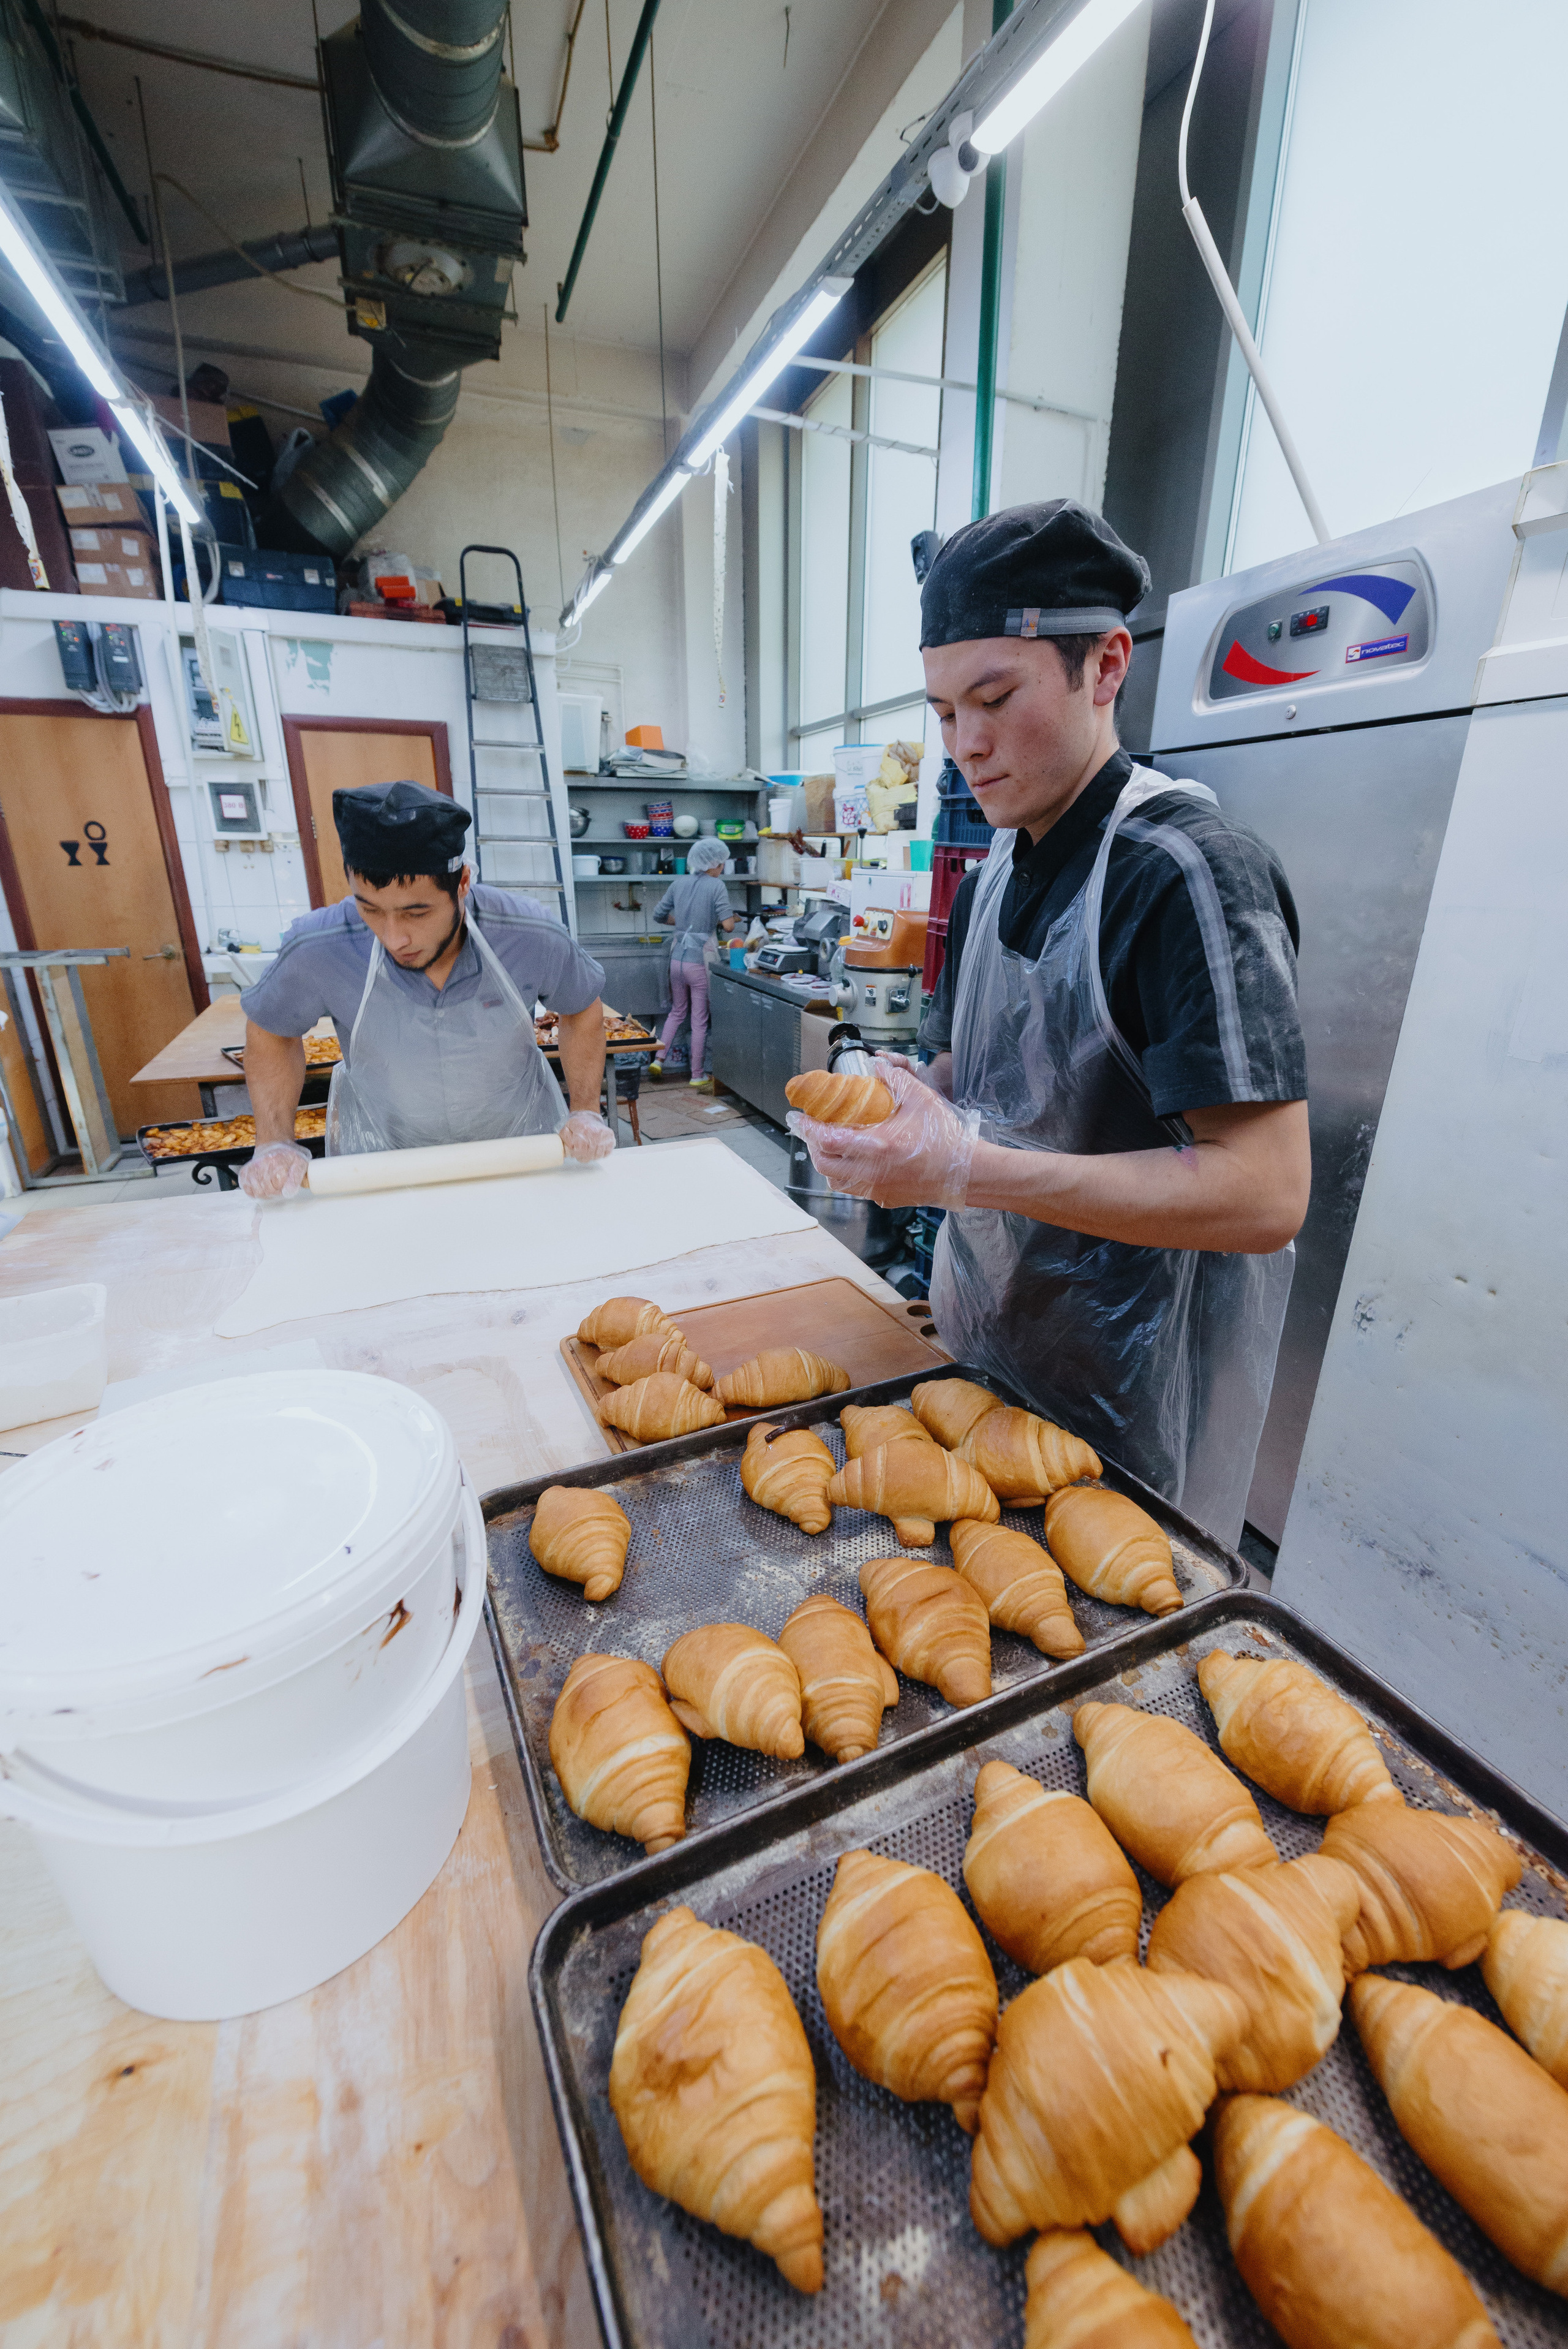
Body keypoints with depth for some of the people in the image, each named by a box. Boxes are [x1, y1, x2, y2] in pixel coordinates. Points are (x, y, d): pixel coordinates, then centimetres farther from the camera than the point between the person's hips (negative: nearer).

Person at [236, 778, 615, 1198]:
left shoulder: (534, 938, -25)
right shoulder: (318, 950, -24)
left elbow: (582, 1006, -4)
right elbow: (270, 1029, -3)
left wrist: (585, 1112, -13)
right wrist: (274, 1143, -12)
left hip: (520, 1139, 0)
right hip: (384, 1153, 0)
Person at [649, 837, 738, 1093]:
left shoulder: (679, 882, 7)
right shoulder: (716, 886, -10)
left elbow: (659, 915, 15)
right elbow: (728, 925, -18)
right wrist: (715, 921, 4)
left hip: (677, 958, 6)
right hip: (700, 961, -5)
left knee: (677, 1012, 24)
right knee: (700, 1021, 4)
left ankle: (658, 1061, 19)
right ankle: (698, 1077, 13)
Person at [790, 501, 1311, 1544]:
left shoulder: (1191, 870, -21)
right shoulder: (994, 875, 5)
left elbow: (1264, 1193, -27)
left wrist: (964, 1170, -32)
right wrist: (907, 1108, -9)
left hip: (1126, 1395, -7)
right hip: (986, 1341, 7)